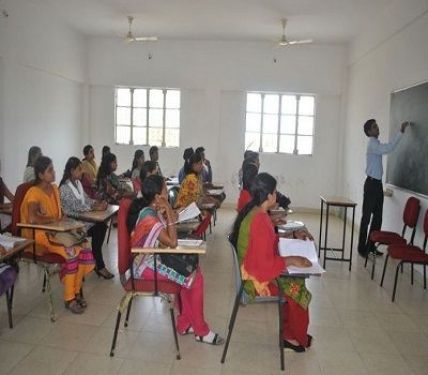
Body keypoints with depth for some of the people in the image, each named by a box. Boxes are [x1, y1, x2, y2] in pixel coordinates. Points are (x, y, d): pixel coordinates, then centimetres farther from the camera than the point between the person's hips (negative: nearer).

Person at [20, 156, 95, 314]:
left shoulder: (54, 188, 11)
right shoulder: (34, 193, -15)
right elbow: (32, 218, -31)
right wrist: (52, 219, -17)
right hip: (39, 236, -7)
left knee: (84, 248, -17)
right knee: (71, 251, -29)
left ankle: (76, 291, -3)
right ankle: (69, 298, -14)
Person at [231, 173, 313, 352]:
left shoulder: (256, 212, 1)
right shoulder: (259, 221, -29)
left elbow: (269, 242, 15)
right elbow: (265, 263, -28)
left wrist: (293, 236, 8)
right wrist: (291, 260, -18)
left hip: (256, 268, 9)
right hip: (256, 277, -9)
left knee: (296, 280, 11)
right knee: (298, 289, -1)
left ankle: (290, 332, 20)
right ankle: (291, 336, 20)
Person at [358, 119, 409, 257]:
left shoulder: (376, 144, 16)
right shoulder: (372, 144, -16)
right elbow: (389, 148, -31)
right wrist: (401, 132, -28)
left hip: (378, 183, 9)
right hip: (371, 184, -9)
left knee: (377, 217, 11)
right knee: (366, 217, -3)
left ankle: (371, 245, 20)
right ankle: (362, 248, 5)